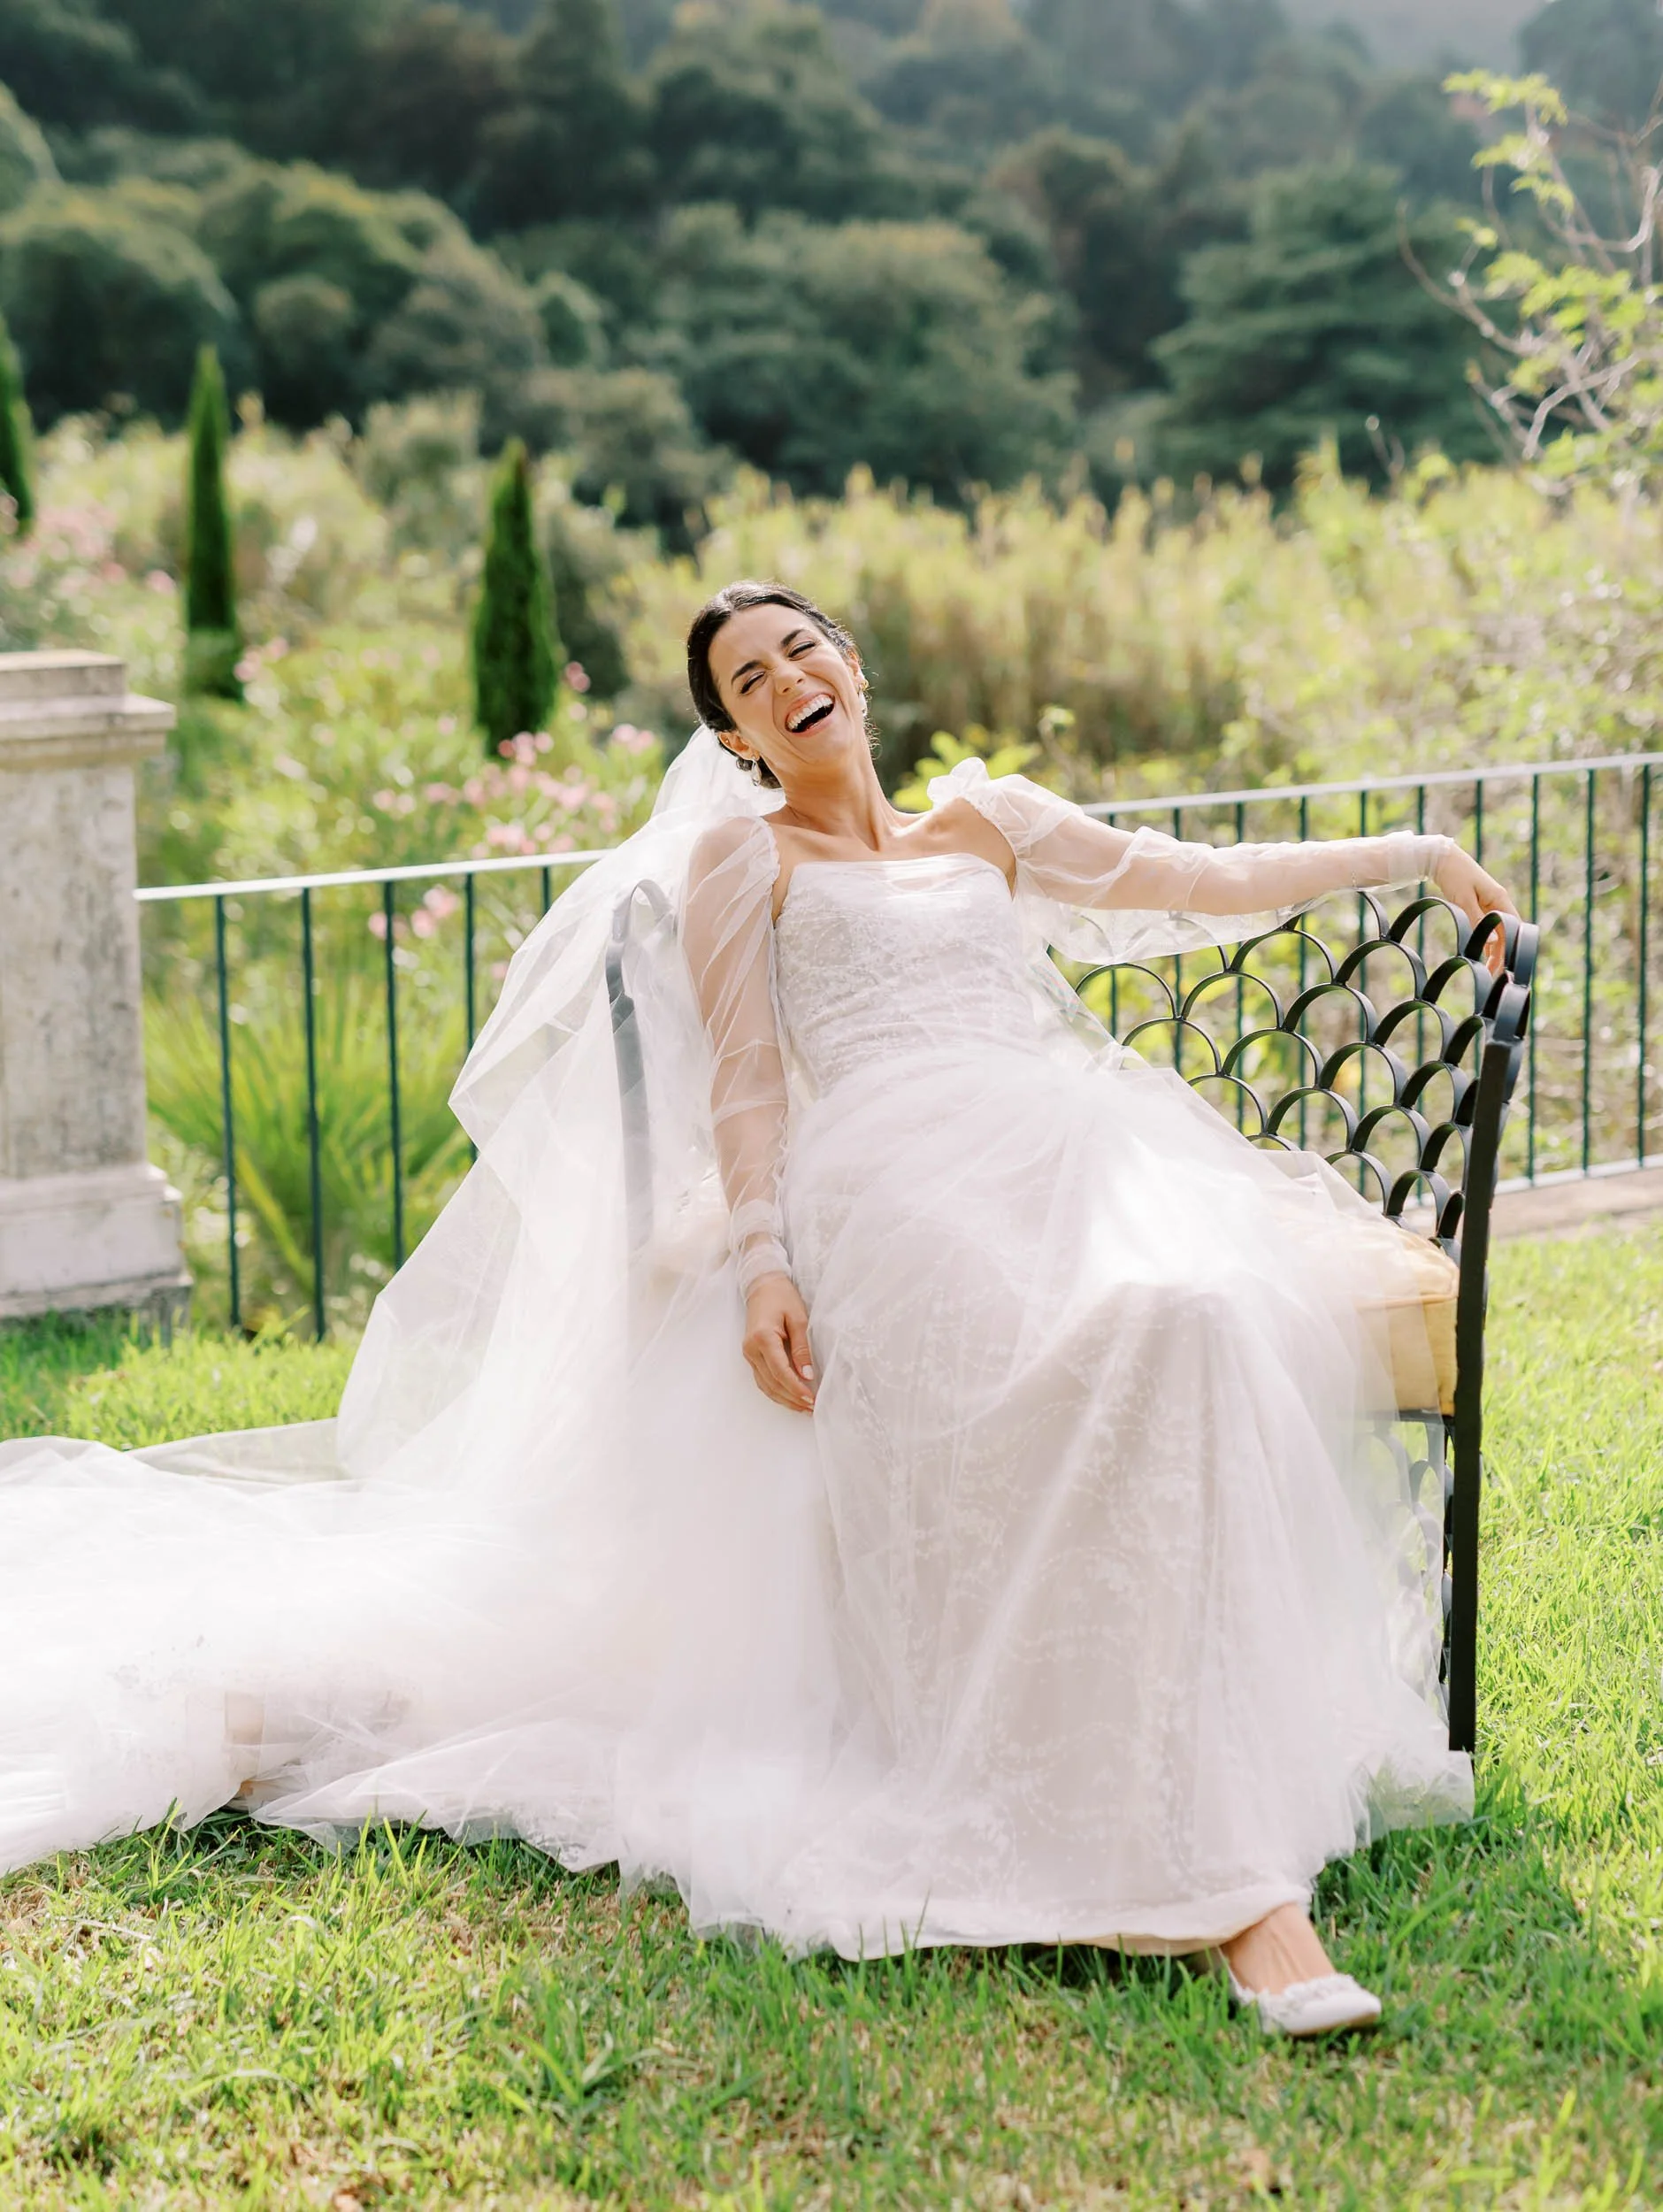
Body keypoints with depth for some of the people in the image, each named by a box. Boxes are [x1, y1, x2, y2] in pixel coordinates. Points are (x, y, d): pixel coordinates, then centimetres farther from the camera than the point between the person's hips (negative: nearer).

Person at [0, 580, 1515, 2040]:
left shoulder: (988, 823, 31)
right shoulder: (739, 853, 18)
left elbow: (1204, 887, 33)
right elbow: (747, 1082, 7)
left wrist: (1413, 853, 29)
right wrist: (761, 1262, -10)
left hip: (1079, 1162, 6)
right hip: (892, 1191, -6)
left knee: (1202, 1309, -31)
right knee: (1149, 1340, -36)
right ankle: (1234, 1881, -43)